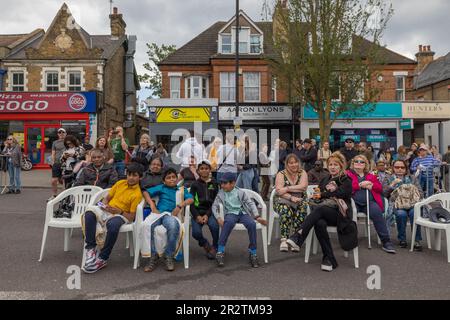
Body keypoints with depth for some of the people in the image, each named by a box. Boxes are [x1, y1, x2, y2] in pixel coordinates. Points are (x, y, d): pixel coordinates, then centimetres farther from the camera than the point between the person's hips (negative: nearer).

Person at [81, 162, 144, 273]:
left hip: (121, 215, -5)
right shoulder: (120, 183, 11)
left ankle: (102, 259, -25)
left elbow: (131, 217, -7)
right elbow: (107, 198, 18)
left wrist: (119, 211, -22)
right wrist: (104, 204, -4)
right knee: (89, 213, -29)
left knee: (113, 225, -41)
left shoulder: (137, 194, -5)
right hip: (106, 211, 5)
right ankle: (91, 249, -25)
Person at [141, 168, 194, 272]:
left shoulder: (181, 190, 24)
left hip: (170, 214, -1)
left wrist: (180, 206, -10)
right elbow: (146, 192, 15)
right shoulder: (161, 188, 26)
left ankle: (169, 256, -20)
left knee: (174, 226, -38)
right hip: (158, 213, 1)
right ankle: (152, 256, -22)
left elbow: (190, 199, 7)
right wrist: (152, 206, 0)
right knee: (147, 225, -33)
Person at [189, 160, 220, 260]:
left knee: (214, 226, -31)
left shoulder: (214, 184, 11)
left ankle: (215, 248, -3)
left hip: (210, 211, 0)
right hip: (197, 212, 0)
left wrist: (207, 215, -10)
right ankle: (206, 246, 8)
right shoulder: (195, 184, 10)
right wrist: (197, 216, -12)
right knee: (196, 232, -24)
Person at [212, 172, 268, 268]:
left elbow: (251, 203, 5)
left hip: (242, 213, 1)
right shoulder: (221, 194, 7)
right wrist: (218, 218, -14)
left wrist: (257, 216, -6)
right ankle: (220, 252, -32)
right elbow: (214, 206, 4)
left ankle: (253, 253, -16)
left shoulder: (240, 192, 5)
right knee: (229, 222, -39)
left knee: (252, 224, -32)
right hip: (230, 214, -1)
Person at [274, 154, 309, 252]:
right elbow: (279, 191, -11)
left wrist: (287, 188, -15)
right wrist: (291, 197, -25)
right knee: (285, 209, -35)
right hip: (283, 201, -1)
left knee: (303, 207, -32)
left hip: (299, 200, 2)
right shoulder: (281, 174, 2)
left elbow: (303, 187, -10)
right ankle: (284, 239, -35)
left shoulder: (302, 173, 7)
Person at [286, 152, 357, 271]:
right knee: (320, 223, -34)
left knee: (319, 208, -36)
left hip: (340, 214, -4)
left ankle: (297, 238, -46)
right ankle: (329, 259, -28)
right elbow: (317, 198, 14)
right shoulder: (325, 181, 25)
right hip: (324, 212, 4)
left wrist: (322, 194, 0)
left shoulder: (346, 182, 8)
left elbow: (337, 194, -10)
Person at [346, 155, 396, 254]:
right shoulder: (348, 174, 17)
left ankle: (386, 241, -25)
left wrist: (371, 185, -1)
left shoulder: (371, 176, 28)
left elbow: (380, 189, 18)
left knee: (377, 212, -31)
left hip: (369, 202, 2)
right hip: (354, 201, -2)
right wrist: (360, 185, -6)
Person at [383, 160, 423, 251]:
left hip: (412, 203, 1)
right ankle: (402, 239, -17)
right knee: (401, 214, -35)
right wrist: (393, 184, -7)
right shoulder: (388, 179, 17)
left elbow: (421, 193, 14)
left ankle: (417, 240, -27)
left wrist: (413, 194, -6)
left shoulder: (412, 178, 23)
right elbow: (384, 193, 3)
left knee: (414, 213, -34)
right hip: (396, 204, -1)